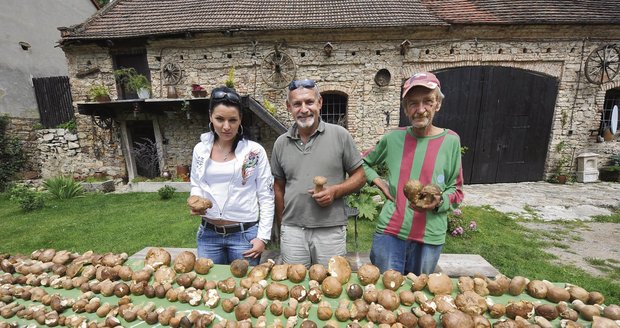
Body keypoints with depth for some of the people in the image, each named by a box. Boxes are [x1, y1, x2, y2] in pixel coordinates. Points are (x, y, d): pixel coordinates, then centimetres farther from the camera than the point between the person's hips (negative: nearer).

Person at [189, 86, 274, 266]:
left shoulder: (255, 151, -9)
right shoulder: (200, 149, 1)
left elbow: (266, 197, -5)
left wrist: (263, 237, -8)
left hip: (245, 234, -3)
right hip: (208, 234, 3)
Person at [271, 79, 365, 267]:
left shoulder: (340, 135, -3)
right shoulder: (281, 143, 5)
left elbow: (359, 176, 2)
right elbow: (279, 188, 11)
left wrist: (335, 191, -16)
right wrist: (281, 228, 10)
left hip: (331, 230, -2)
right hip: (292, 230, 2)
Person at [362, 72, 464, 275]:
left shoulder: (450, 141, -2)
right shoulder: (393, 139, -1)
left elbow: (456, 192, 3)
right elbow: (364, 163, 15)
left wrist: (439, 201, -17)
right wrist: (378, 181, -2)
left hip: (429, 237, 1)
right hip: (389, 232, 0)